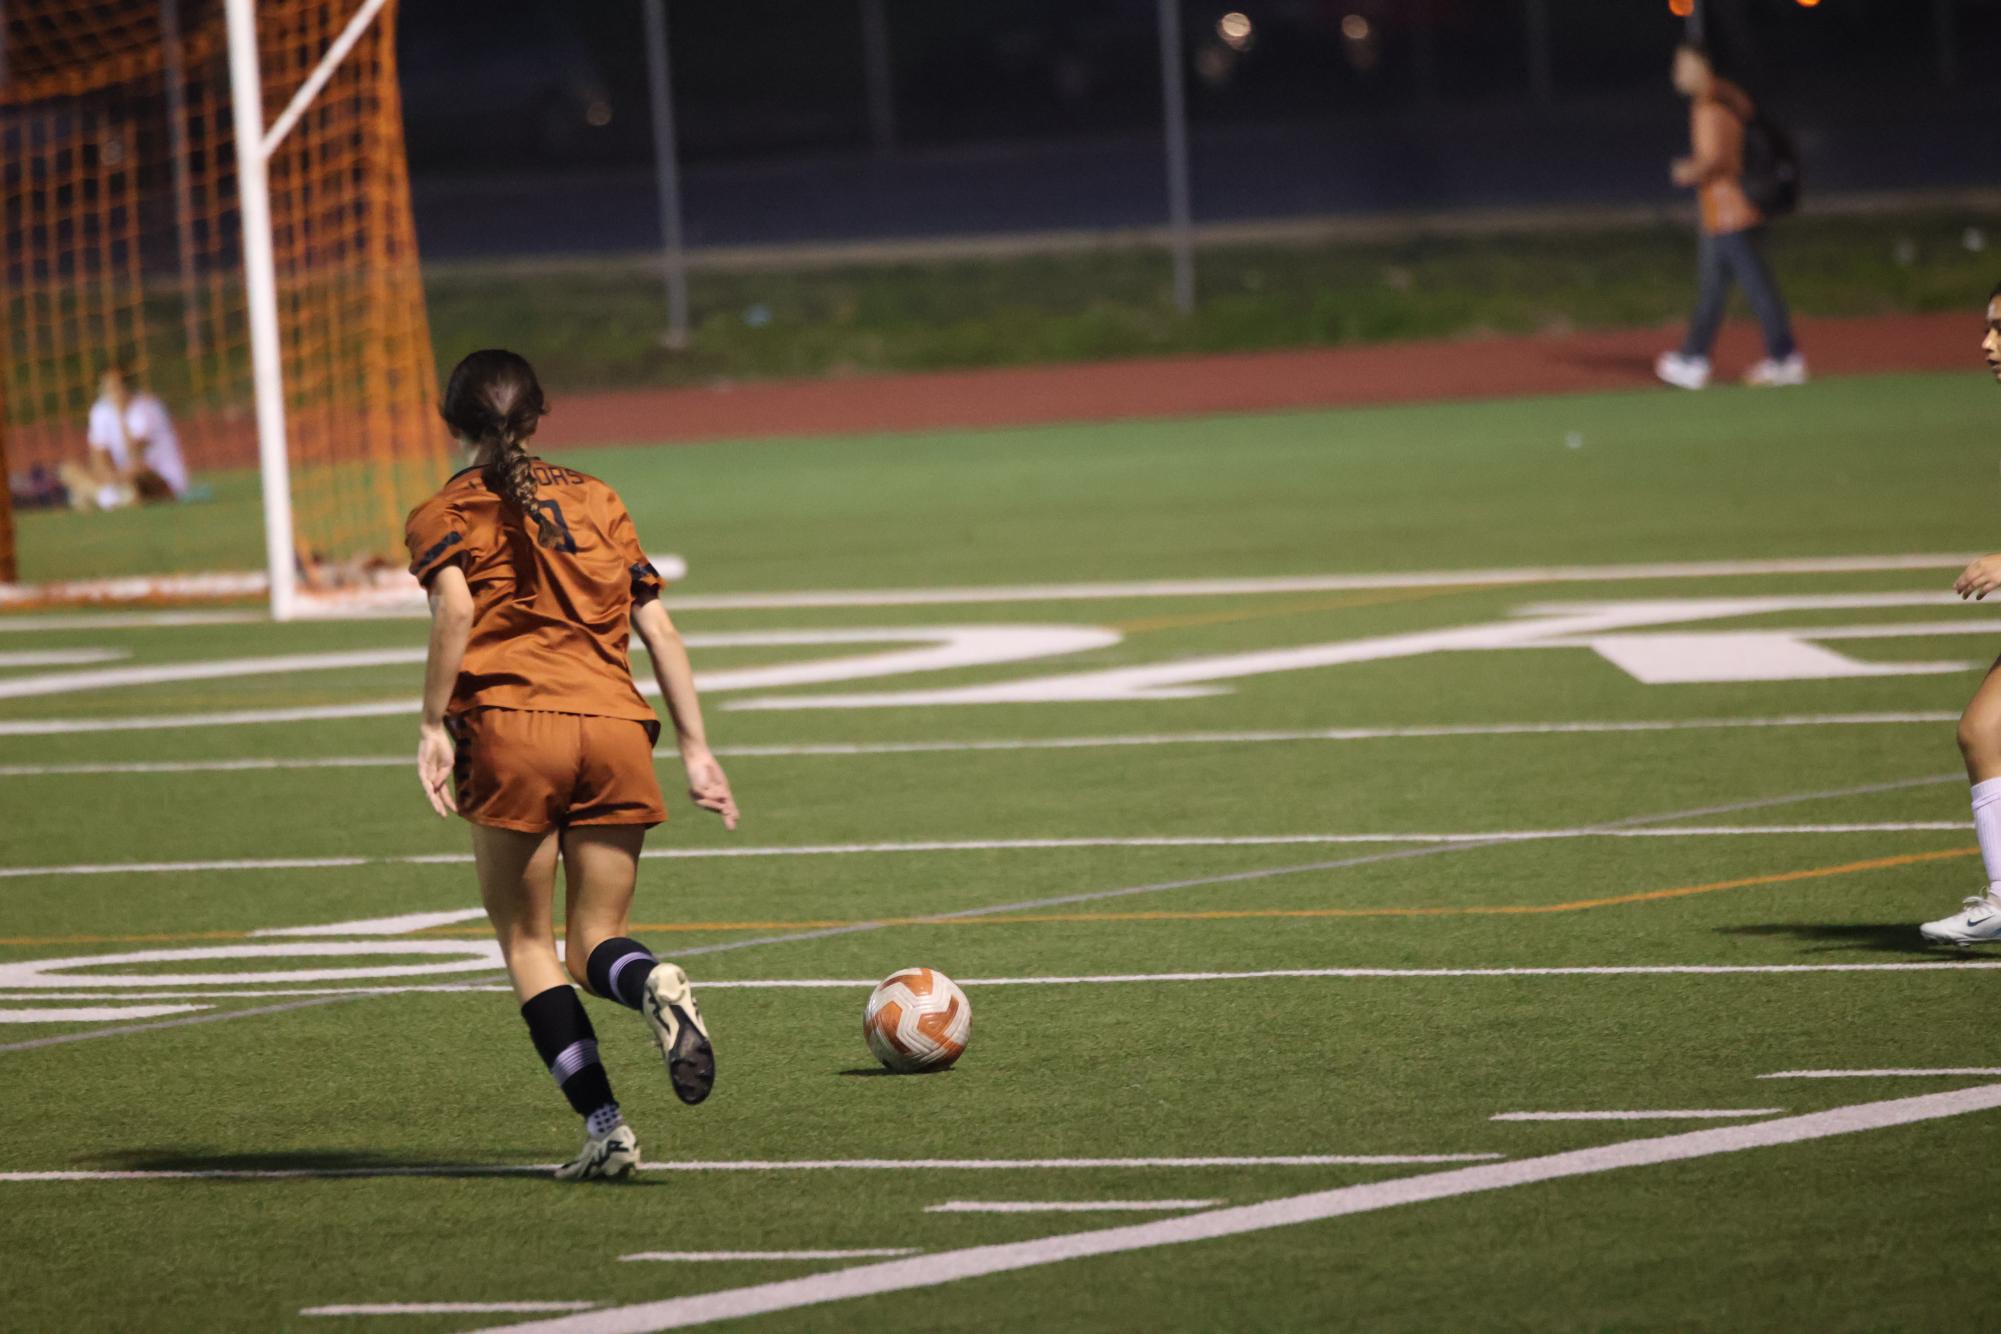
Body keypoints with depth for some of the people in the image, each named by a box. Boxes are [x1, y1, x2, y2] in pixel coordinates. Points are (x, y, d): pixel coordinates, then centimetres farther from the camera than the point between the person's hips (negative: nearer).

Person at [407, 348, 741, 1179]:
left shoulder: (443, 516, 11)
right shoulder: (594, 500, 21)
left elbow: (456, 609, -10)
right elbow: (658, 628, 15)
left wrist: (433, 726, -8)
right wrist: (695, 749, 15)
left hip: (510, 723, -3)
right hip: (616, 725, 3)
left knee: (526, 943, 9)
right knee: (594, 942, 10)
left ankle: (602, 1122, -7)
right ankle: (653, 983, -27)